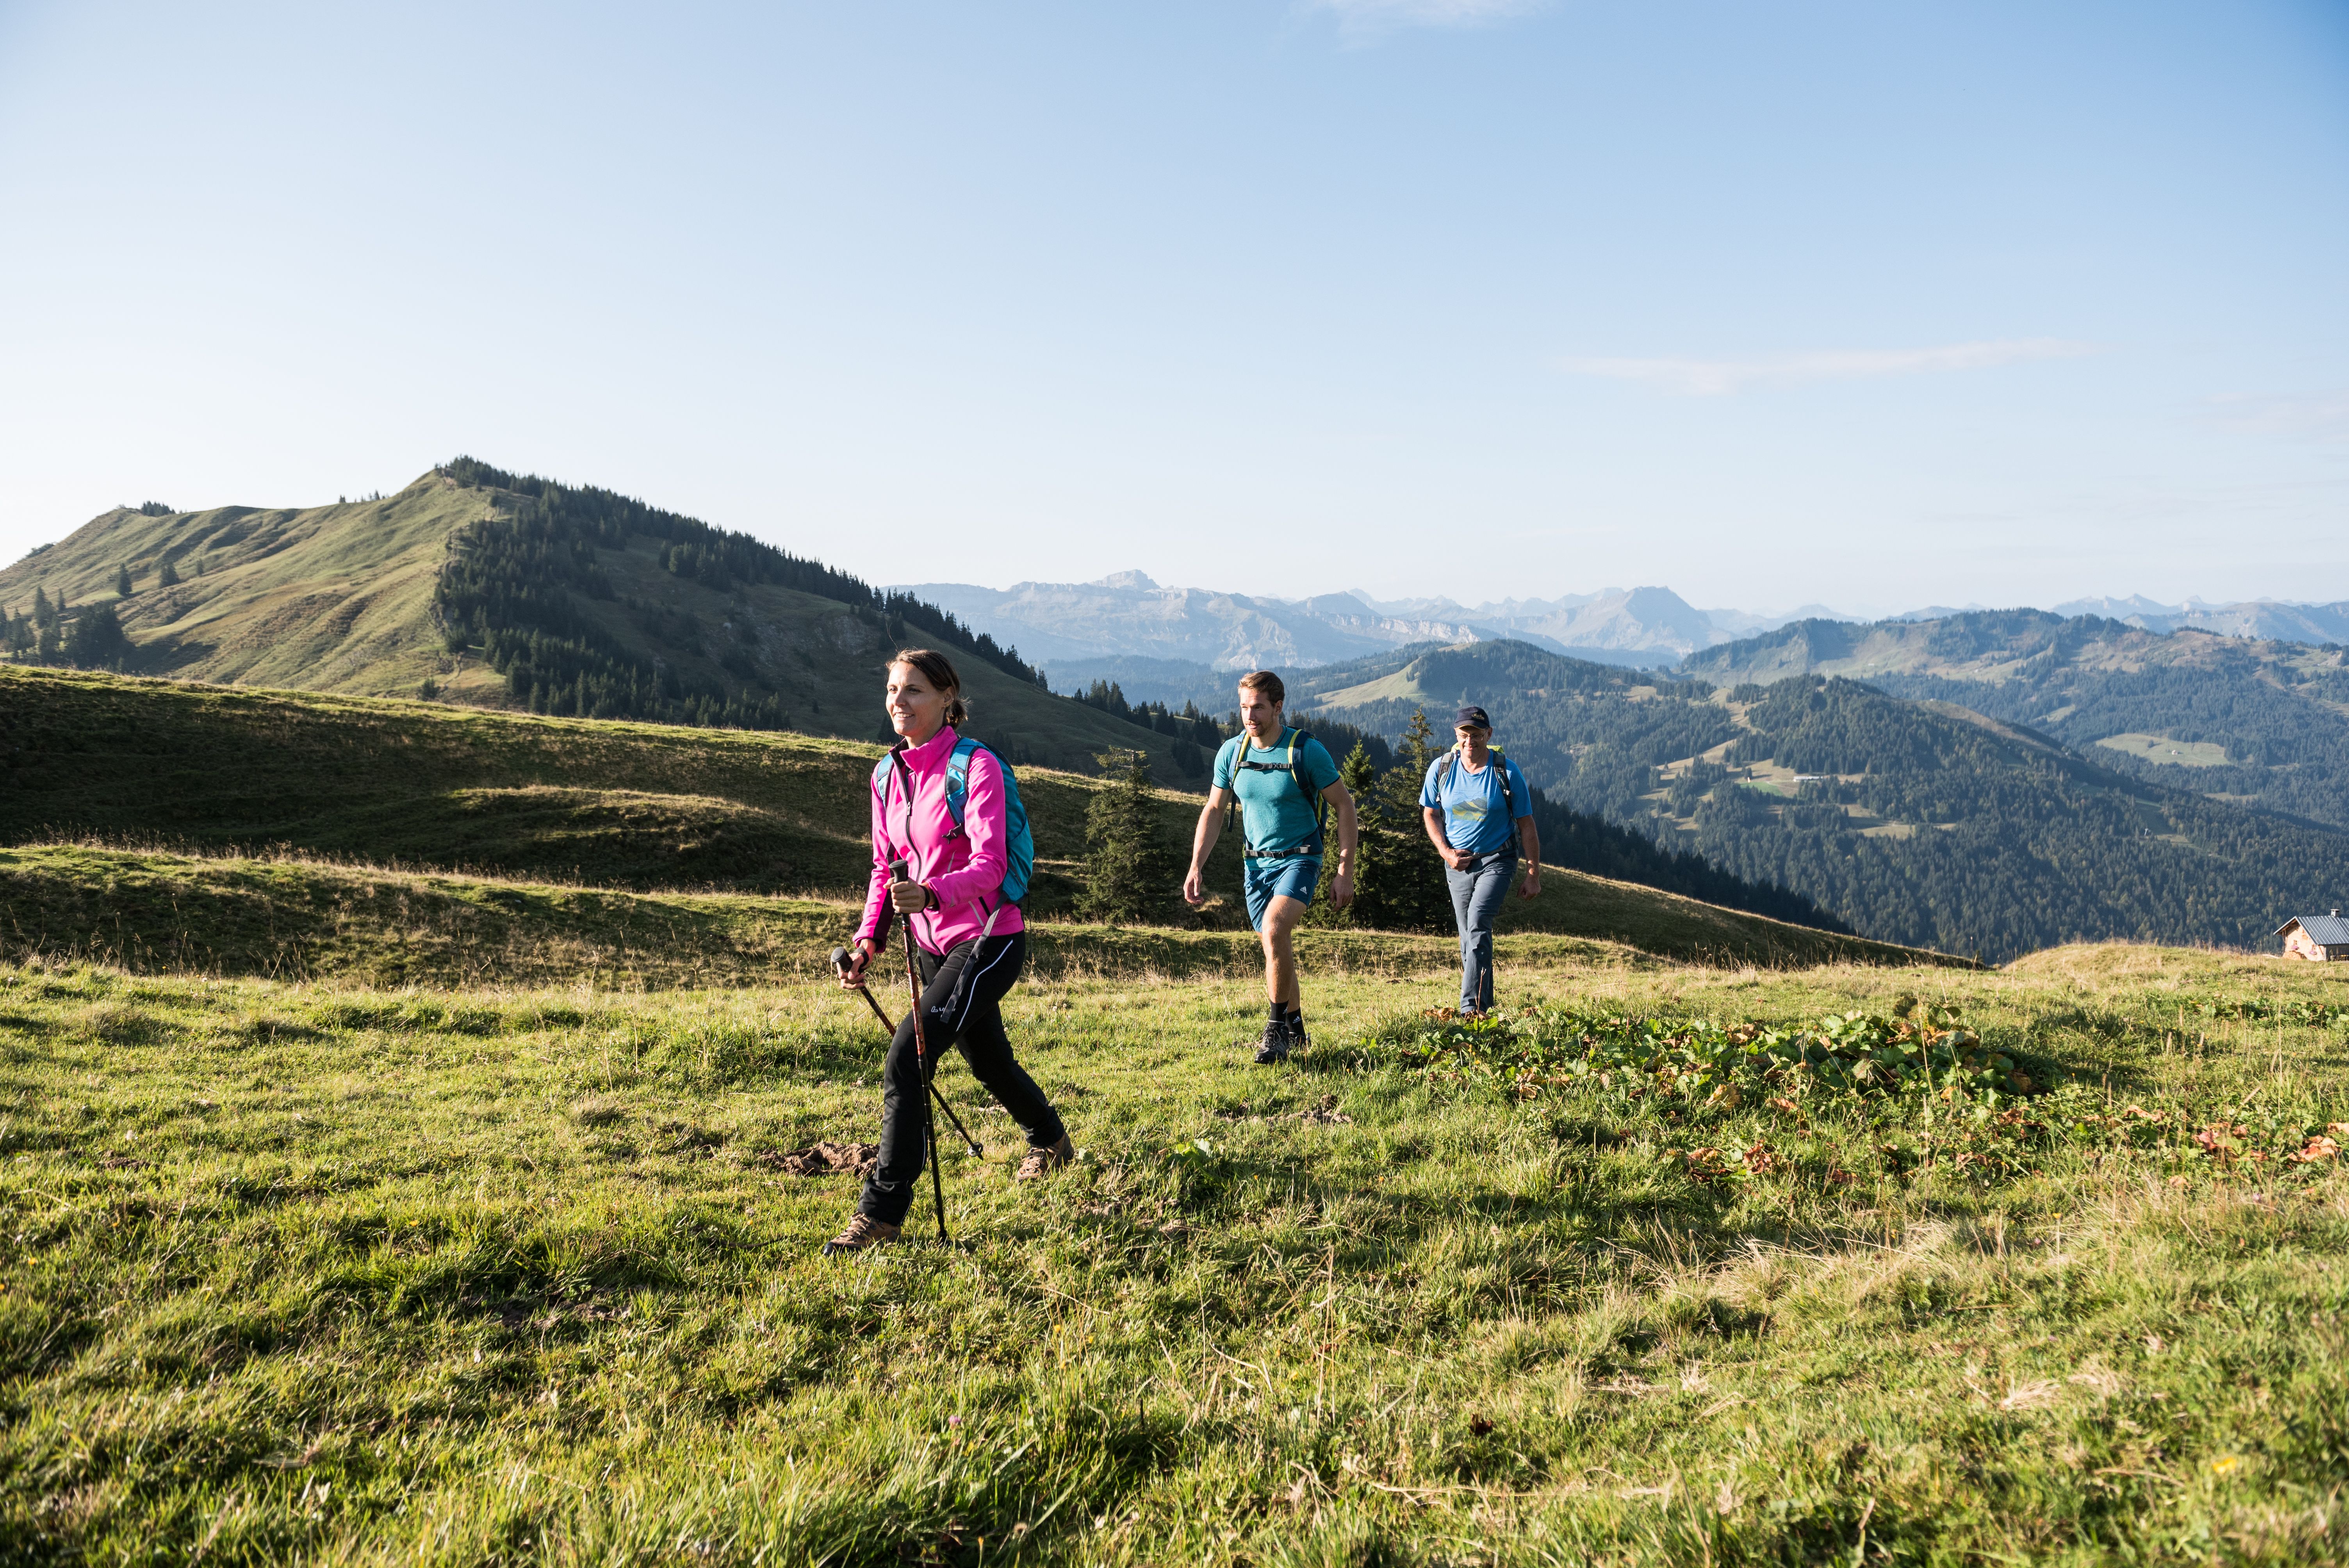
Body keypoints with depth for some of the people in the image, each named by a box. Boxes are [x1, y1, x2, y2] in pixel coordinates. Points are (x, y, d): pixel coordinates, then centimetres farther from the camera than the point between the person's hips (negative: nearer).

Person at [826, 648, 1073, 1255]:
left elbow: (990, 863, -26)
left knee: (905, 1057, -19)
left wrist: (931, 893, -44)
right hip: (933, 944, 8)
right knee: (989, 1062, 24)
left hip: (988, 940, -8)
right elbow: (884, 867, 12)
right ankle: (1051, 1142, 52)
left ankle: (881, 1211, -10)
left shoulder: (976, 765, -16)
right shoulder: (887, 775, 5)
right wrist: (869, 940, -1)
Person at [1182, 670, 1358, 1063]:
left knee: (1274, 929, -27)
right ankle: (1296, 1031, 29)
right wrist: (1196, 868, 2)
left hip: (1299, 858, -5)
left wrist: (1345, 872, -9)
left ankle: (1277, 1027, -14)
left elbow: (1344, 806, -6)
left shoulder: (1307, 751, -13)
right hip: (1255, 862, 5)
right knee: (1278, 948, 11)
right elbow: (1214, 811, 10)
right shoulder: (1232, 752, -1)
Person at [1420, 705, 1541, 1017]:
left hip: (1496, 860, -4)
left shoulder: (1507, 773, -10)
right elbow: (1431, 814, 10)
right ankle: (1485, 1006, 23)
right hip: (1458, 863, 4)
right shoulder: (1441, 769, -3)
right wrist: (1446, 852, -5)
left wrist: (1534, 876, -5)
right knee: (1468, 935, 8)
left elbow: (1527, 826, -4)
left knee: (1478, 924, -22)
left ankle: (1471, 1007, -25)